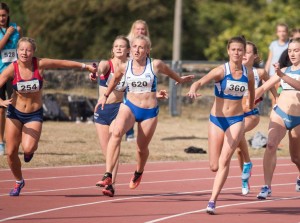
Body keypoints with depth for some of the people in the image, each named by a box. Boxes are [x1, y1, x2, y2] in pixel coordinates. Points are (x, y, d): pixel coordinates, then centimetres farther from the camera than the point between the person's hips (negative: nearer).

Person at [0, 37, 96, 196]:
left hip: (34, 114, -1)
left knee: (28, 148, -24)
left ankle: (31, 149, 16)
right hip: (15, 112, 1)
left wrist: (85, 66, 9)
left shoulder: (40, 65, -13)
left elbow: (63, 63, 0)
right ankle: (19, 181, 27)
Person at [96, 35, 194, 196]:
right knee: (116, 133, -29)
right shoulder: (124, 67, -2)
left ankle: (139, 173, 48)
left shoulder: (155, 65, -9)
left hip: (150, 112, 0)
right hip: (129, 106, 0)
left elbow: (169, 72, 13)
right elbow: (115, 79, 21)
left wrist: (180, 79, 32)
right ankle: (108, 176, -36)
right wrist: (105, 96, 27)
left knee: (142, 148, 11)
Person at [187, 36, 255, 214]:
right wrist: (193, 89, -50)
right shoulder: (221, 71, -12)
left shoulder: (248, 73, -2)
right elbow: (201, 81, -29)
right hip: (217, 119, -1)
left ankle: (213, 200, -14)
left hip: (236, 121, 1)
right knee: (214, 166, 3)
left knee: (224, 161, -15)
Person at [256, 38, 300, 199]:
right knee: (271, 145, -25)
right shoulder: (284, 70, 10)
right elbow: (264, 87, 13)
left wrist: (282, 75, -38)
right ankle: (267, 186, -27)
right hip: (280, 114, 2)